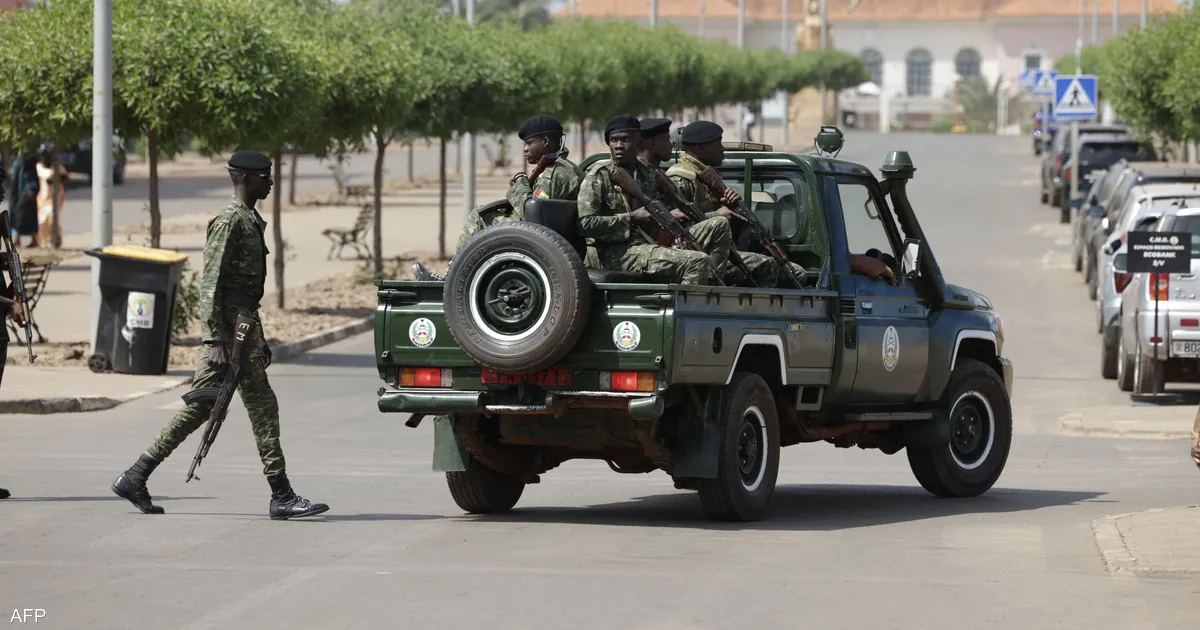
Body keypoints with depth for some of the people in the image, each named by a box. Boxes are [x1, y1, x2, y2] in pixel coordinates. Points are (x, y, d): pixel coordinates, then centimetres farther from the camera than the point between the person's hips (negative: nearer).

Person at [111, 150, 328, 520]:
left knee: (199, 407, 10)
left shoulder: (252, 222, 19)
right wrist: (214, 341, -23)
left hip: (244, 326, 10)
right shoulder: (229, 222, -12)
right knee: (263, 407, -7)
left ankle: (135, 478, 12)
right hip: (230, 328, -10)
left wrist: (259, 339, 26)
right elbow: (210, 284, -18)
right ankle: (281, 497, -4)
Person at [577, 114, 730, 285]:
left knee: (719, 225, 7)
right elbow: (585, 224, -15)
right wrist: (632, 218, -14)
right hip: (619, 253, -8)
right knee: (697, 262, -27)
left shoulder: (647, 173, 16)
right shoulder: (598, 176, -6)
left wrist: (668, 215, 6)